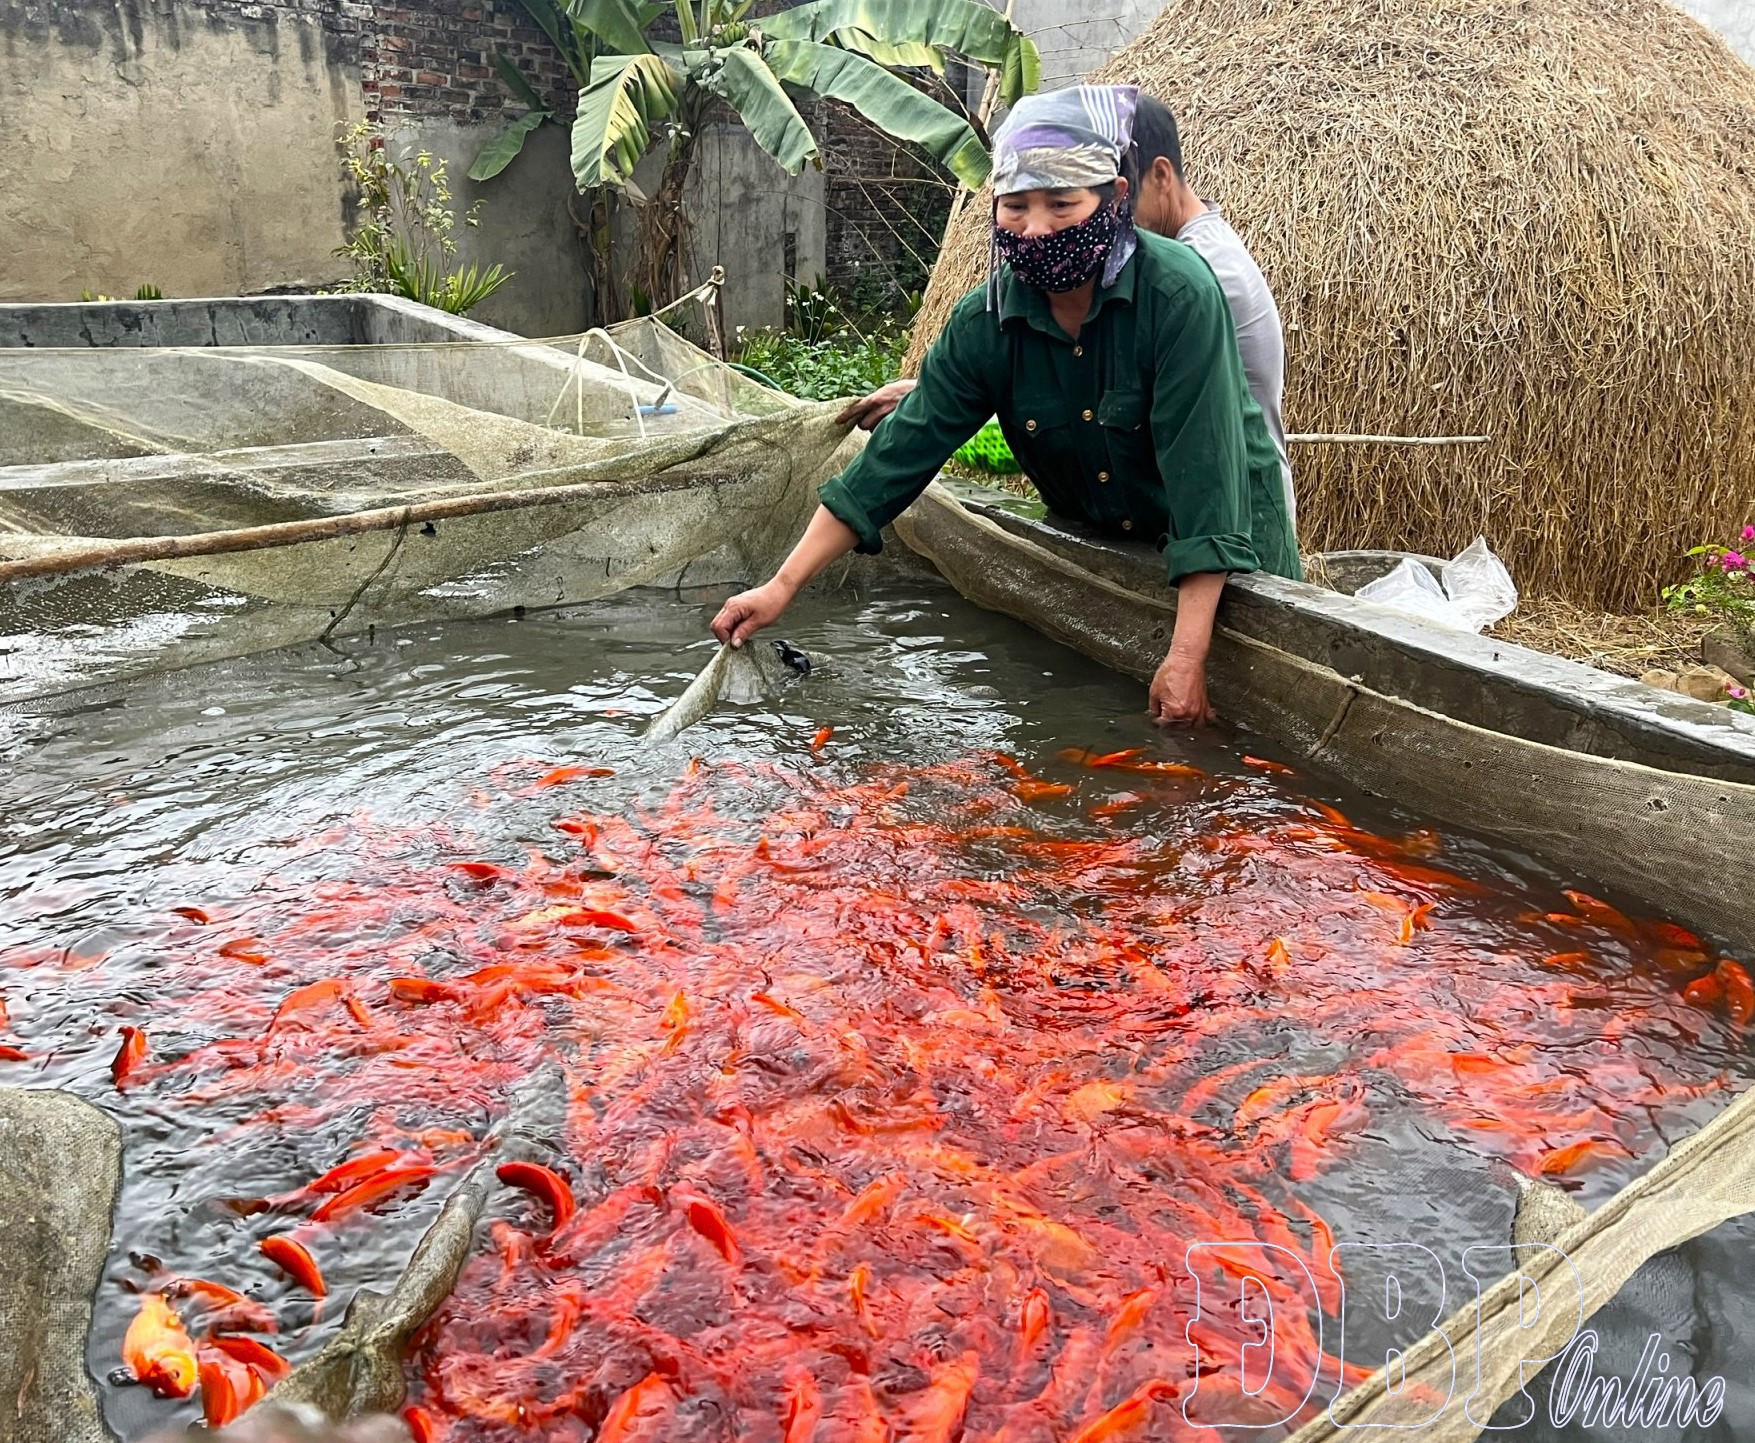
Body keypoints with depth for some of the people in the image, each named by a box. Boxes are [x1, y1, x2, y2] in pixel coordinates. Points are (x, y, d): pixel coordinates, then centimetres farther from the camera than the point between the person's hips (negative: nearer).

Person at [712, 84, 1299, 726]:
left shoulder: (1178, 293, -27)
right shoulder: (984, 321, -14)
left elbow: (1205, 472, -32)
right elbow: (896, 456, -14)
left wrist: (1187, 657, -36)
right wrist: (783, 586, -18)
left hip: (1228, 561, -3)